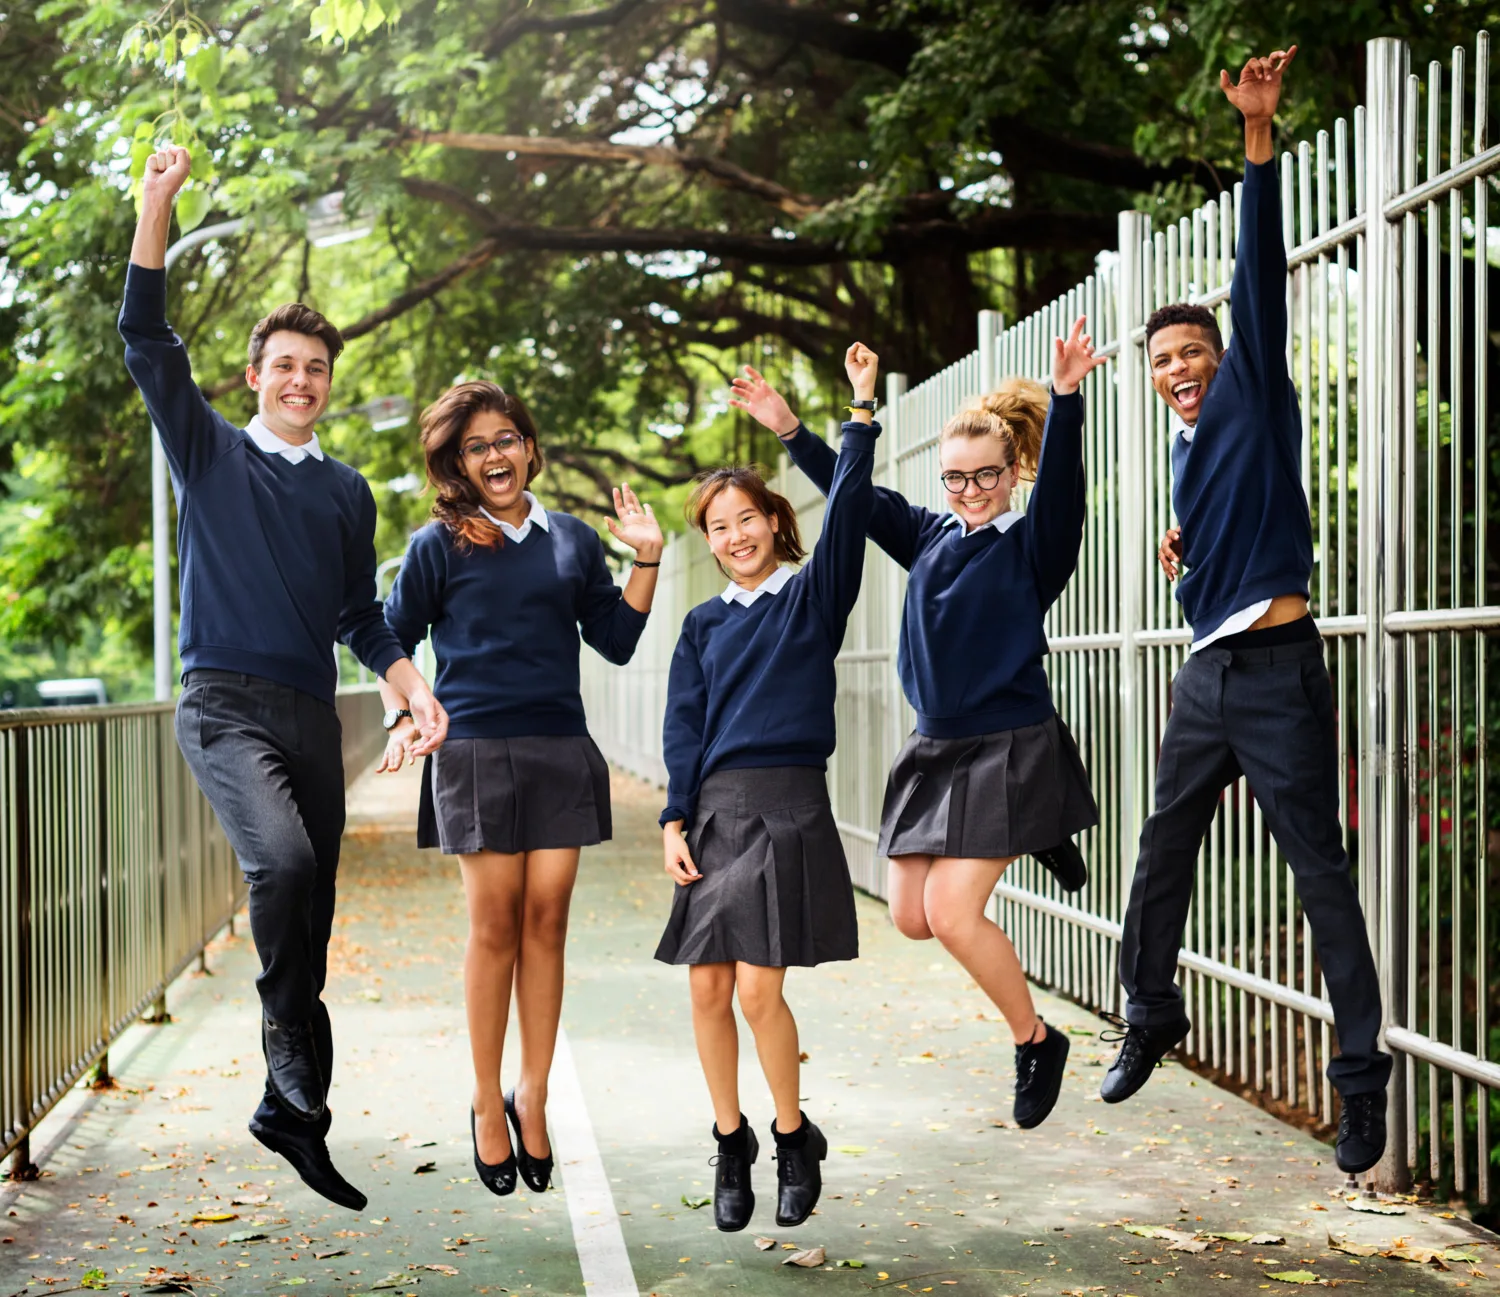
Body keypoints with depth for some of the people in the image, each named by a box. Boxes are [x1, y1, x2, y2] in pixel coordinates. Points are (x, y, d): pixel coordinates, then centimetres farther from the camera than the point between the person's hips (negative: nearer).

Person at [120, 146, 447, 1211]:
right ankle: (297, 1064, -17)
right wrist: (157, 205, -9)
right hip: (226, 701, -4)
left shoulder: (347, 491, 17)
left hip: (313, 712, 4)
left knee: (311, 913, 4)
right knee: (283, 858, -30)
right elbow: (146, 337, -1)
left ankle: (292, 1108, 13)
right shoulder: (210, 452, 8)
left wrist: (415, 687, 3)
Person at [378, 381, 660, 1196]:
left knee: (546, 921, 2)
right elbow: (392, 641, 8)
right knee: (494, 924, -1)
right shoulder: (439, 546, 2)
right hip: (475, 751, -3)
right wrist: (403, 718, -5)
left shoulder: (574, 541, 12)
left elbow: (616, 641, 12)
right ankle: (487, 1106, 11)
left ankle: (532, 1098, 12)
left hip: (560, 747, 3)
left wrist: (646, 559, 5)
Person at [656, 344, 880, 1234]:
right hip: (716, 811, 4)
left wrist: (863, 412, -15)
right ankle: (731, 1145, 19)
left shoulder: (812, 596, 5)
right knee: (708, 991, 3)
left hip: (790, 808, -4)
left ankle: (795, 1141, 11)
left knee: (758, 990, -9)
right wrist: (675, 819, 0)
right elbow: (683, 727, 10)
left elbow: (848, 513, -9)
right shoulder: (704, 625, 14)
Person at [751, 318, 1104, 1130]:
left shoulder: (1032, 545, -7)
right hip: (936, 748, 7)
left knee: (951, 912, -14)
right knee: (912, 917, 7)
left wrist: (1064, 399, -38)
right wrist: (789, 432, 3)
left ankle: (1036, 1043, 9)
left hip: (1009, 750, -6)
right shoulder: (930, 537, 9)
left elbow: (1060, 484, -24)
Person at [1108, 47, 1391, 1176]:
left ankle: (1364, 1078, -2)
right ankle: (1150, 1017, 32)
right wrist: (1187, 552, 10)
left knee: (1321, 873, -6)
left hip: (1276, 668, -8)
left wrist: (1259, 133, -23)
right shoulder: (1189, 446, 17)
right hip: (1206, 672, 8)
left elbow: (1261, 271, -13)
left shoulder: (1254, 396, -1)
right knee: (1163, 852, 15)